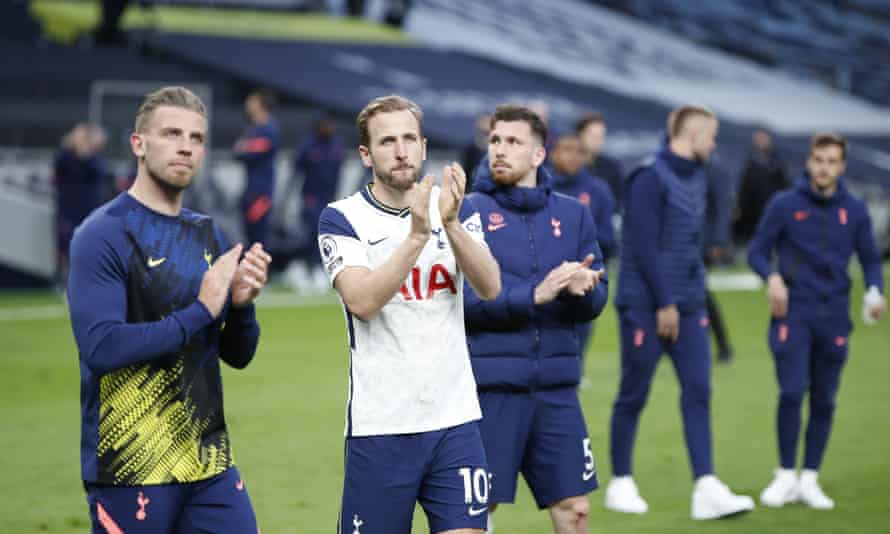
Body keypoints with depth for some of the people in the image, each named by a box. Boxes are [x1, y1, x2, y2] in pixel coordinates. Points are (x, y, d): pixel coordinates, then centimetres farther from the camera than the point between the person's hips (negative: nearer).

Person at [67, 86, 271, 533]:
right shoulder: (102, 235, -10)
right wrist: (200, 311, -19)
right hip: (132, 467, -6)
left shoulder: (206, 233, 11)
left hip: (211, 462, 6)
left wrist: (240, 304, -6)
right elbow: (100, 348, -21)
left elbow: (237, 355, 14)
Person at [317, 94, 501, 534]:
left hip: (455, 419, 3)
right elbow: (362, 302, -18)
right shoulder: (342, 218, -3)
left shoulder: (454, 207, 7)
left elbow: (489, 287, -8)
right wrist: (417, 235, -28)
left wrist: (451, 224, -24)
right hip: (379, 426, -3)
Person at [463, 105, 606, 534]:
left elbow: (596, 301, 8)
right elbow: (462, 297, -13)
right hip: (489, 388, -4)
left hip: (556, 387, 4)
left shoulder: (573, 214, 9)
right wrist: (535, 295, -22)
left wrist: (583, 289, -16)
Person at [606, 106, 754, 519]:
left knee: (698, 391, -2)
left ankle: (706, 489, -4)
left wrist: (692, 292, 11)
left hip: (687, 306, 7)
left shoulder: (697, 178, 13)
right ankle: (620, 484, 16)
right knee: (634, 395, 3)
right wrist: (666, 303, -16)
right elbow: (644, 245, -17)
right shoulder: (650, 177, -12)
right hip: (646, 305, -7)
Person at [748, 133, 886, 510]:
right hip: (793, 313, -2)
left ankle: (809, 480, 14)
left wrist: (875, 291, -7)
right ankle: (786, 476, 3)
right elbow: (757, 251, 2)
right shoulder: (785, 205, -1)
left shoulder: (854, 210, 5)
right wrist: (772, 277, -17)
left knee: (824, 401, 4)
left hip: (833, 316, 2)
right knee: (791, 393, -11)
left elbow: (870, 258, 12)